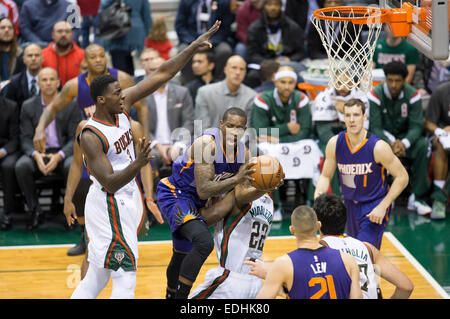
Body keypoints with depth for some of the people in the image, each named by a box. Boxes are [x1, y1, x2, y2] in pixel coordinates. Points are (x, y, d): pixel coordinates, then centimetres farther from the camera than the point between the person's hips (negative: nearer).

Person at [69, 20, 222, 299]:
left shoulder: (123, 104, -2)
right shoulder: (91, 136, -23)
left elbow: (162, 75, -1)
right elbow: (110, 183, -27)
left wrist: (195, 46, -7)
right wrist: (138, 164, -43)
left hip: (122, 201, 9)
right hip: (110, 205, -9)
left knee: (98, 276, 17)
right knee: (125, 279, -9)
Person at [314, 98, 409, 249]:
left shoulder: (378, 147, -22)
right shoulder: (334, 144, -9)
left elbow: (402, 177, -14)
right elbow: (326, 176, 4)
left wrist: (383, 206, -19)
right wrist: (318, 193, -19)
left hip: (374, 207, -5)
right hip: (350, 205, 5)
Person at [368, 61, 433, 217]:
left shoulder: (413, 95, -10)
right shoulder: (375, 95, -15)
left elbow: (416, 126, -13)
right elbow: (375, 127, -17)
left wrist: (404, 143, -34)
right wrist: (391, 144, -36)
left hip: (405, 136, 2)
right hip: (383, 136, -2)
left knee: (424, 145, -29)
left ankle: (417, 197, -21)